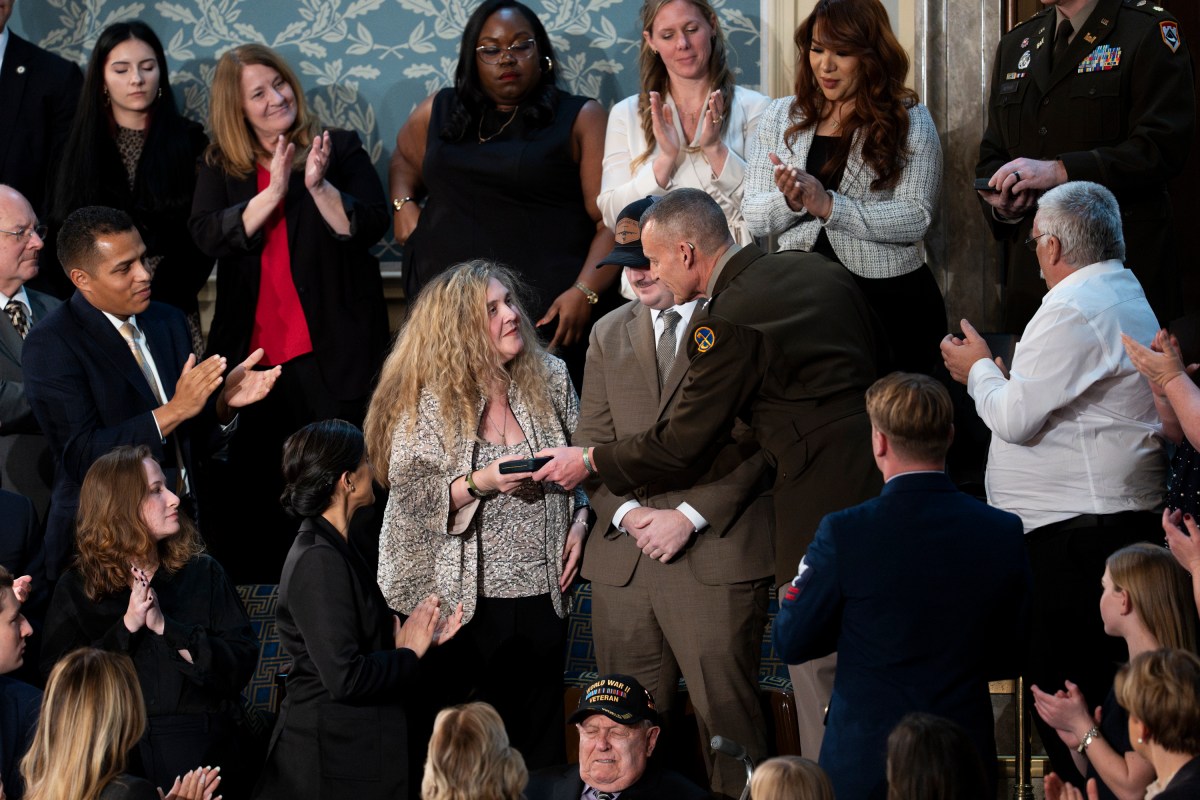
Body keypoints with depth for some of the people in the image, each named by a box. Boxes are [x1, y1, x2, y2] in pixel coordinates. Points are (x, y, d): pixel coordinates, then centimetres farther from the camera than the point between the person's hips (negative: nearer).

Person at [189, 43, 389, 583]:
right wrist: (272, 194, -17)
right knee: (249, 478, 3)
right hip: (251, 350, 2)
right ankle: (256, 591, 14)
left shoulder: (340, 150, 4)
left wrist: (320, 186, -21)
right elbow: (208, 236, -7)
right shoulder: (220, 168, 9)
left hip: (329, 351, -2)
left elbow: (370, 226, -7)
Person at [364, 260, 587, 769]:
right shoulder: (426, 401, -7)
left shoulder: (550, 379, 4)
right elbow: (410, 498, -10)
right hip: (463, 602, -3)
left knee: (541, 748, 8)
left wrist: (579, 521, -1)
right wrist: (480, 483, -21)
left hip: (540, 594, 3)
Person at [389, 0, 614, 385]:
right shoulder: (438, 113, 16)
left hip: (546, 314, -4)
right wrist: (403, 202, 16)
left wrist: (585, 292, -16)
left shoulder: (581, 119, 4)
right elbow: (404, 158, 37)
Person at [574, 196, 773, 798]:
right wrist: (627, 513, -3)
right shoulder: (609, 334, 18)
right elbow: (592, 441, 15)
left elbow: (753, 444, -5)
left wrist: (688, 517, -12)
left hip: (715, 553, -5)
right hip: (623, 560, 5)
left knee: (725, 712, -6)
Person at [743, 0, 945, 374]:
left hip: (890, 298, -3)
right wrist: (790, 202, -17)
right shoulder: (782, 116, 9)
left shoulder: (910, 121, -2)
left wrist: (828, 205, -21)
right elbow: (754, 217, 5)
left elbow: (915, 219, -12)